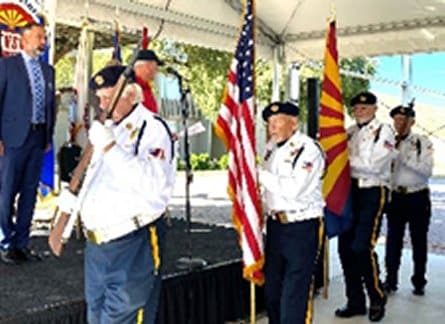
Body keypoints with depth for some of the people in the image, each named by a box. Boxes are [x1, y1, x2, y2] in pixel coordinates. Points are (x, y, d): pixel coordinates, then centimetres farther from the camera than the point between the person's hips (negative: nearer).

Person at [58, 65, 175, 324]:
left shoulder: (153, 128, -12)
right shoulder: (108, 129, 15)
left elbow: (154, 183, -28)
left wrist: (110, 147, -28)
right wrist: (74, 195, 9)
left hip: (133, 246, -8)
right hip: (97, 244, 9)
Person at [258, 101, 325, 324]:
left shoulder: (308, 149, -14)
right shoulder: (272, 146, 10)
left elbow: (293, 189, -24)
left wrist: (260, 175, -15)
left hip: (301, 227, -7)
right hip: (275, 224, 8)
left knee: (295, 292, -4)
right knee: (272, 287, 16)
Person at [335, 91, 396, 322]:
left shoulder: (384, 131, -4)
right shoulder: (350, 132, 13)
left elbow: (374, 165, -15)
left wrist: (347, 159, -10)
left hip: (373, 192, -6)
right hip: (350, 191, 6)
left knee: (362, 247, -13)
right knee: (345, 247, 6)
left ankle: (377, 299, 9)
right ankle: (355, 301, 20)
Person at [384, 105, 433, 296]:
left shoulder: (423, 143, -3)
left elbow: (427, 170, -14)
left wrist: (404, 157, -19)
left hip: (418, 197, -2)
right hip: (396, 196, 2)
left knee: (419, 241, 8)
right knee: (393, 241, 4)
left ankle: (419, 282, 19)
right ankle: (391, 280, 14)